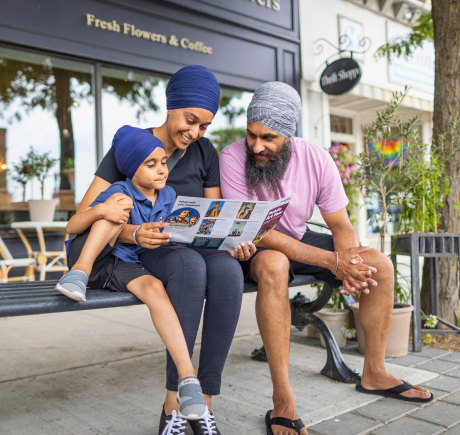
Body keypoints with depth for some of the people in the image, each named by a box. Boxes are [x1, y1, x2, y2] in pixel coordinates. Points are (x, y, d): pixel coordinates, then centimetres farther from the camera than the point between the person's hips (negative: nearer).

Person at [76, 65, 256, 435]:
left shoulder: (205, 152, 8)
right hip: (142, 254, -3)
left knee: (228, 271, -33)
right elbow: (85, 214, -11)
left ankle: (204, 404, -25)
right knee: (190, 265, -38)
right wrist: (134, 233, -30)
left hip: (195, 249, 3)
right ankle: (174, 403, -27)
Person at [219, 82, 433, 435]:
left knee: (380, 264, -8)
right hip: (252, 249, -5)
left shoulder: (316, 159, -11)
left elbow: (340, 225, -5)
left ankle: (374, 373, 8)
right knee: (273, 264, -40)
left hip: (300, 239, 5)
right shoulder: (233, 158, -24)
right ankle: (283, 402, -32)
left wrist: (348, 261, -29)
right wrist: (332, 261, -33)